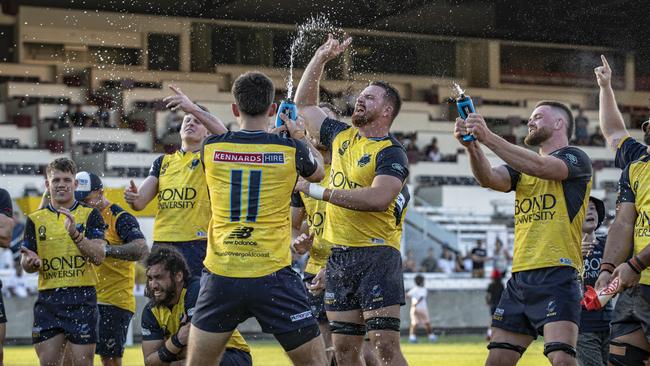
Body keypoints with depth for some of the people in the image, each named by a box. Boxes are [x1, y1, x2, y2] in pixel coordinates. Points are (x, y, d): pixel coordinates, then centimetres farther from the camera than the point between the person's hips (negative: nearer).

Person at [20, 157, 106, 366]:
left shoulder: (90, 215, 4)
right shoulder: (35, 219, 11)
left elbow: (99, 256, -8)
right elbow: (26, 265, 12)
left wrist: (75, 233, -22)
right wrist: (31, 261, -12)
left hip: (82, 298, -2)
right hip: (48, 299, 2)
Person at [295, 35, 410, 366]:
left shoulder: (391, 153, -8)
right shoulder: (341, 136, 15)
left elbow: (378, 199, -25)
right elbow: (304, 105, 29)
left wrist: (318, 191, -20)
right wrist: (321, 58, 19)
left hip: (377, 255, -7)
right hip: (338, 256, 7)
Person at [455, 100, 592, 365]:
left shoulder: (575, 159, 2)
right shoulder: (522, 166, 22)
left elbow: (540, 167, -18)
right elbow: (490, 179, 2)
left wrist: (489, 137, -22)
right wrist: (472, 146, -17)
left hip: (557, 275, -7)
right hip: (519, 277, 7)